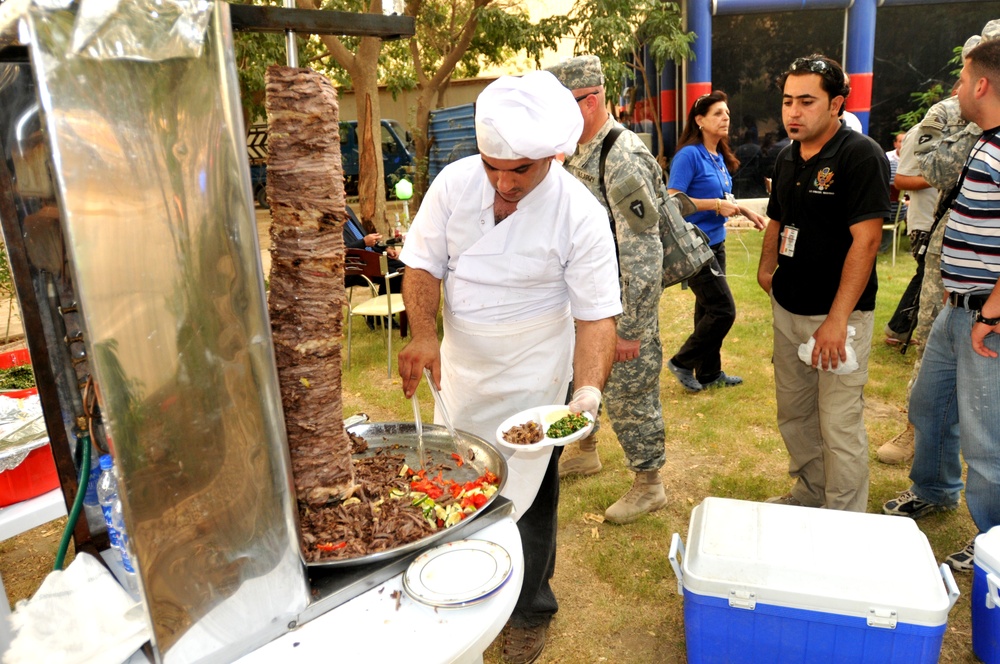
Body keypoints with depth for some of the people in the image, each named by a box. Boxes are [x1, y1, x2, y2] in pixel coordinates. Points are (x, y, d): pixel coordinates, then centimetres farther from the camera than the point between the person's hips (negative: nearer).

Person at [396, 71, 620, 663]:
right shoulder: (455, 182, -12)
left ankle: (530, 612, 37)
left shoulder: (581, 214, -21)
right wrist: (424, 336, -22)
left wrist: (588, 391, -33)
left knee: (529, 500, 11)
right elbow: (424, 264, -6)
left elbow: (596, 316, -18)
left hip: (532, 385, -4)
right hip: (459, 371, 4)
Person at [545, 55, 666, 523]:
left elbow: (641, 254, -24)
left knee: (628, 393, 3)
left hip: (621, 308, -9)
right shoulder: (578, 153, 7)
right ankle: (586, 453, 43)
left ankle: (649, 486, 23)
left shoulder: (623, 159, -22)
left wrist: (630, 328, -23)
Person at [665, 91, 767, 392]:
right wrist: (716, 205, -22)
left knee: (709, 310, 14)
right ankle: (682, 362, 10)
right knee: (723, 311, -7)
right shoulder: (689, 155, -14)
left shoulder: (720, 157, 11)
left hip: (715, 244, 8)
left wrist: (745, 211, 9)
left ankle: (709, 373, 25)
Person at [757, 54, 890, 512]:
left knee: (839, 424, 0)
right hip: (787, 308, 7)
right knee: (793, 413, 18)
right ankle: (810, 495, 38)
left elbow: (865, 240, -19)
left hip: (838, 314, -7)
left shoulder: (861, 155, -13)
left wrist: (837, 319, -24)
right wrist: (767, 268, 0)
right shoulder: (787, 158, 9)